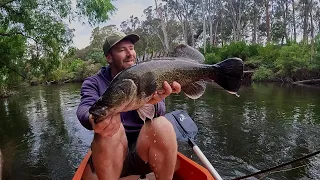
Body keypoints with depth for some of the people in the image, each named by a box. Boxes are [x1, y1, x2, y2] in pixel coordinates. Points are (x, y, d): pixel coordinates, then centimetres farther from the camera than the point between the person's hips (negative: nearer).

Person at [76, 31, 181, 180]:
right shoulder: (94, 83, 4)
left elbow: (159, 112, -9)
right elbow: (84, 109, -16)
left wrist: (153, 103, -34)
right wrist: (93, 120, -41)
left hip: (143, 150, 1)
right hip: (107, 156, 0)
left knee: (161, 125, -29)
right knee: (107, 121, -31)